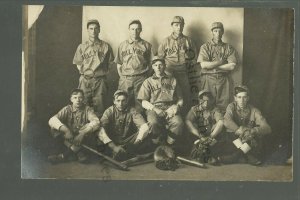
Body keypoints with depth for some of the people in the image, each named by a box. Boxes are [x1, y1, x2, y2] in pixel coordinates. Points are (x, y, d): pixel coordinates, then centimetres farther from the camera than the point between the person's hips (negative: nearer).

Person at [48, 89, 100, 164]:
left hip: (84, 139, -1)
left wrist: (82, 133, -39)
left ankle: (65, 155, -27)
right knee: (54, 128, -21)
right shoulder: (67, 109, -5)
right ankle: (78, 152, -25)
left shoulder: (87, 109, -7)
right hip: (69, 139, 1)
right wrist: (66, 130, -38)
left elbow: (96, 122, -25)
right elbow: (52, 120, -21)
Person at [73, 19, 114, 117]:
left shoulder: (106, 46, 5)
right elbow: (78, 64, 12)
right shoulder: (82, 47, 7)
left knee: (99, 105, -2)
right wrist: (84, 73, 2)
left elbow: (110, 62, 12)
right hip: (85, 80, 1)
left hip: (100, 79, 0)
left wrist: (104, 73, 4)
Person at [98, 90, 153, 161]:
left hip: (128, 142, 0)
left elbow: (144, 127, -16)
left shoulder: (132, 111, -3)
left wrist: (136, 143, -33)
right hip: (113, 142, 0)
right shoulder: (109, 111, -5)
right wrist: (114, 147, -33)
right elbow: (101, 130, -21)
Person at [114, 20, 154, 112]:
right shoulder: (123, 45, 14)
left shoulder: (146, 45, 8)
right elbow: (118, 64, 16)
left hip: (141, 79, -2)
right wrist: (122, 77, 5)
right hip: (125, 79, 2)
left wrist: (145, 76, -1)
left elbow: (151, 63, 8)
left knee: (140, 104, -5)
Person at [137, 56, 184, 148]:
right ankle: (161, 145, -15)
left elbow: (180, 99, 20)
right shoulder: (148, 82, 19)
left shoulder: (172, 80, 23)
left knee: (178, 123, -33)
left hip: (170, 109, 1)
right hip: (153, 109, -1)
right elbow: (144, 103, 10)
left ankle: (169, 144, -14)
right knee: (153, 123, -37)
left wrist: (176, 107, -3)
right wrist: (154, 109, -9)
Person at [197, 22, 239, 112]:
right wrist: (220, 62, -6)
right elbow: (203, 65, -8)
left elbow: (232, 66, -3)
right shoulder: (205, 47, 7)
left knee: (223, 108, -4)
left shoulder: (229, 48, 11)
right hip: (208, 80, -1)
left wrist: (212, 65, -5)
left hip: (223, 80, 1)